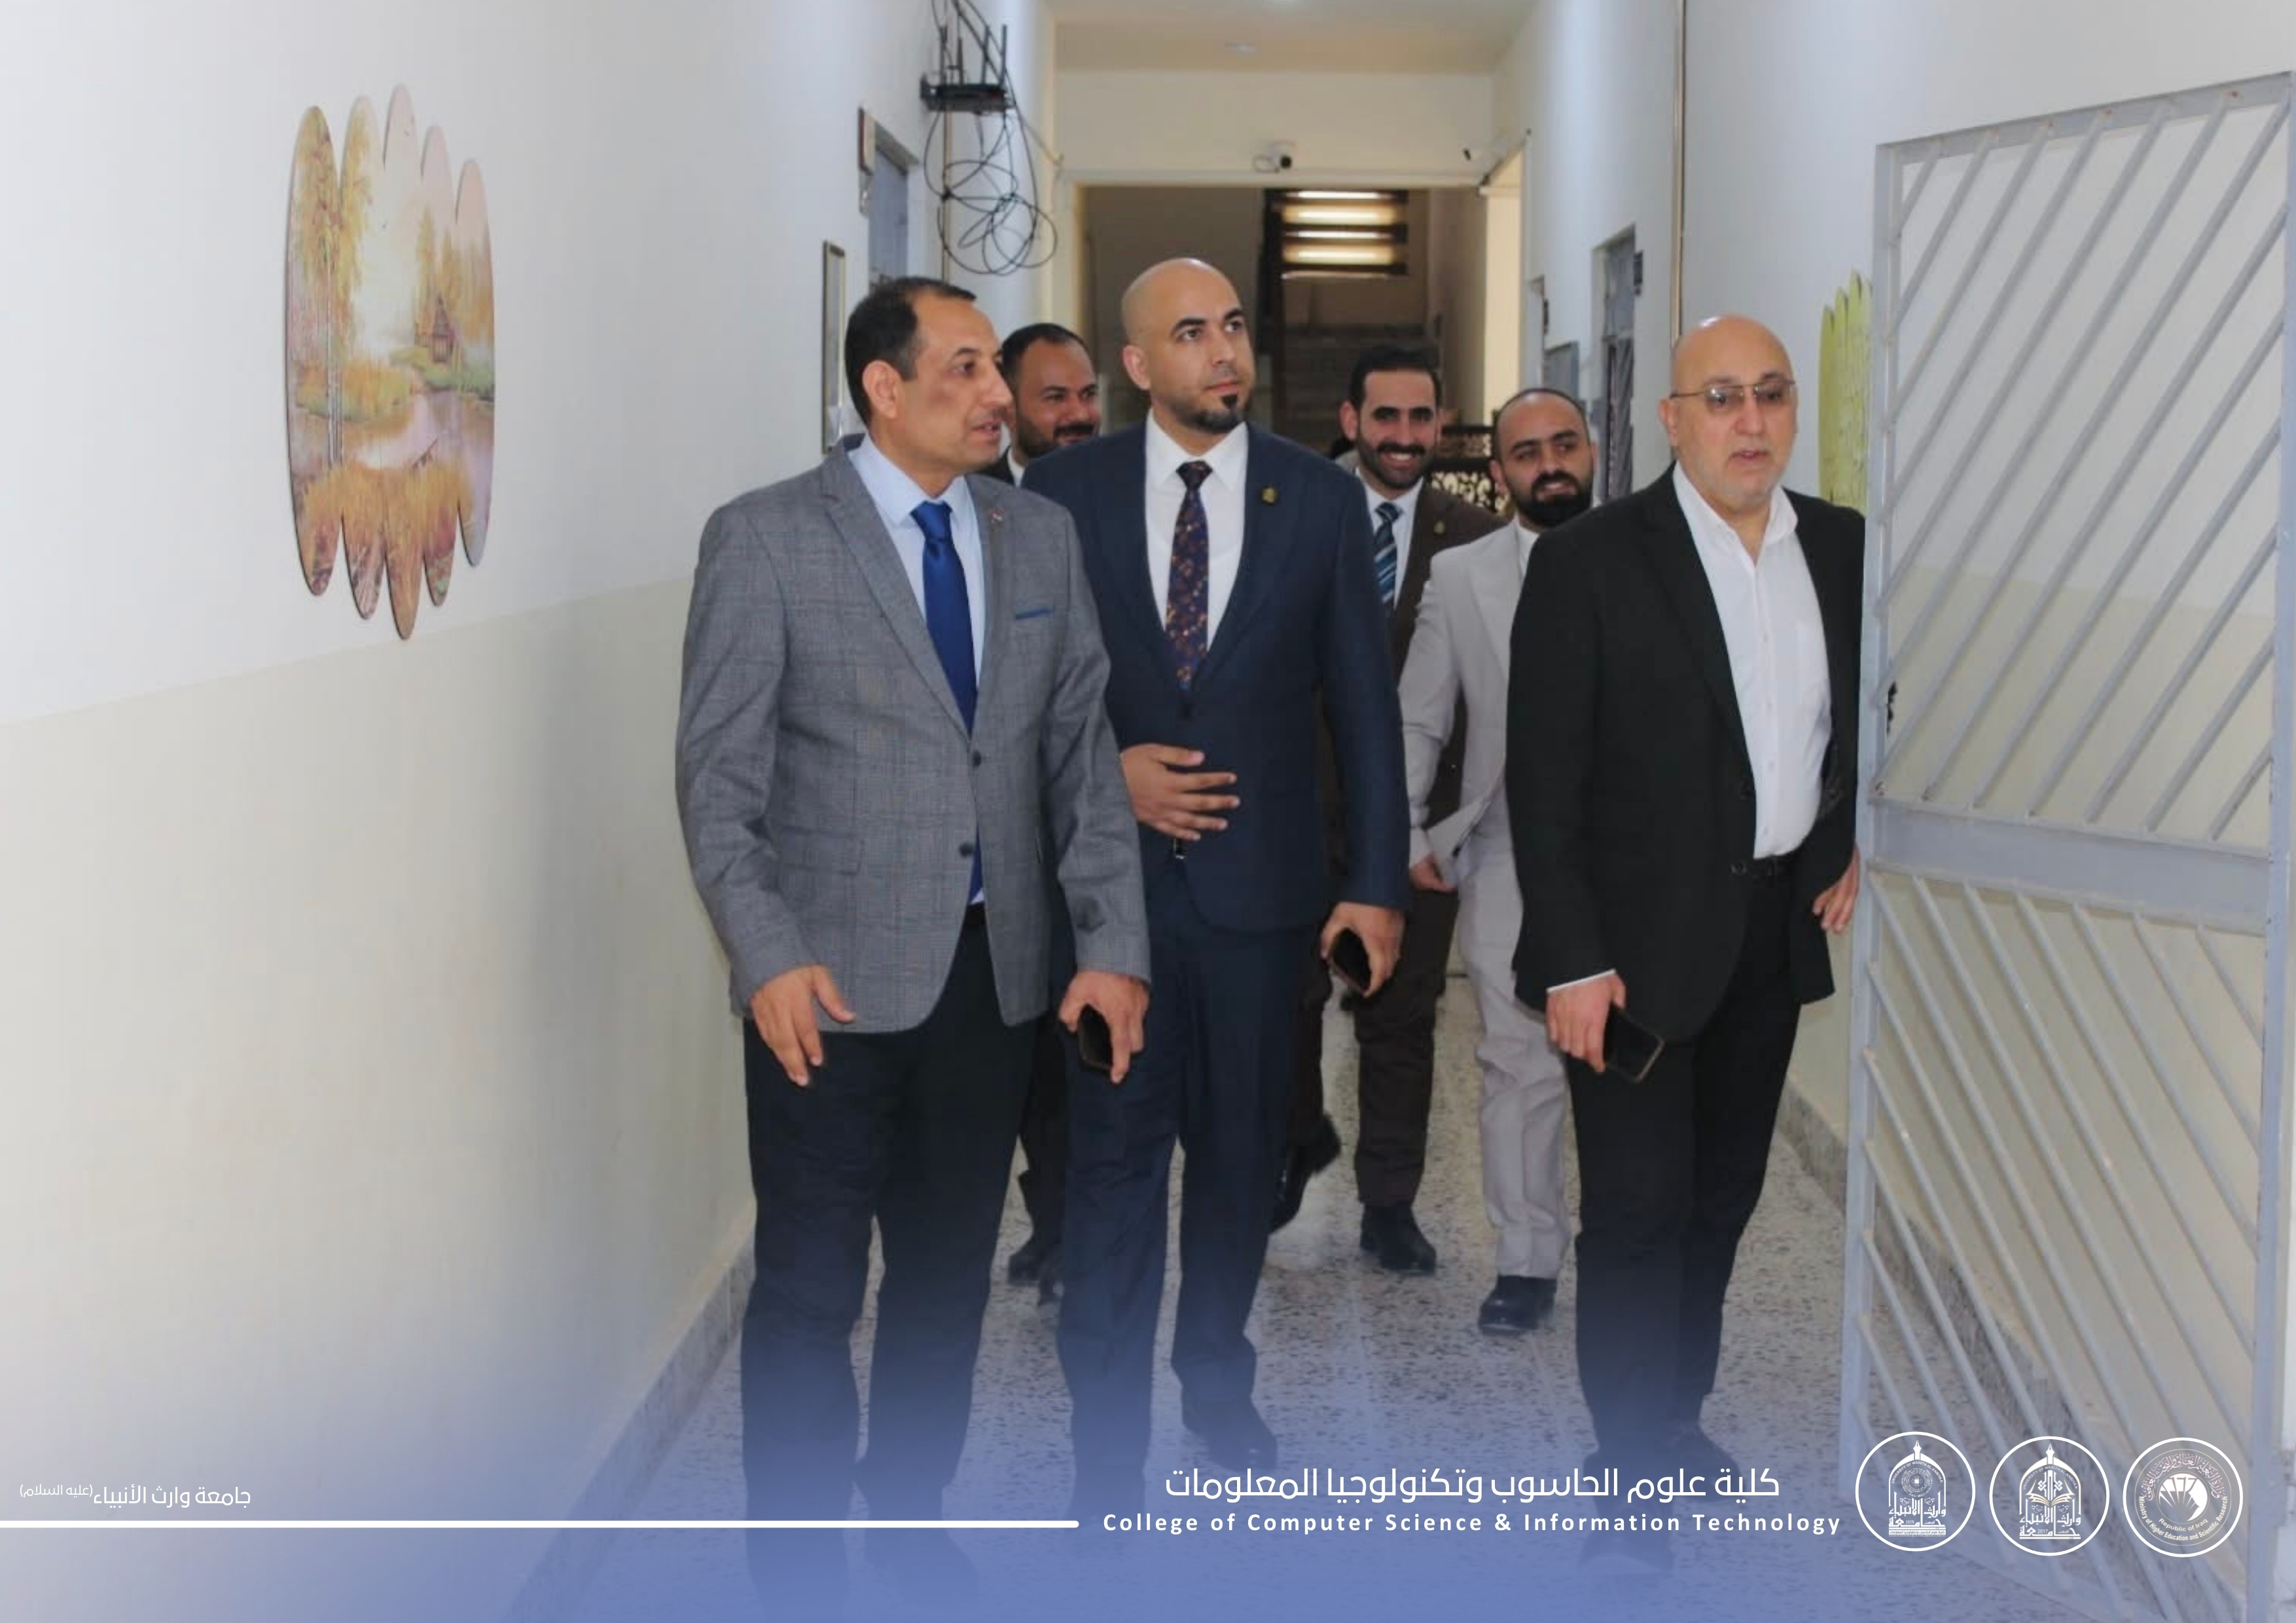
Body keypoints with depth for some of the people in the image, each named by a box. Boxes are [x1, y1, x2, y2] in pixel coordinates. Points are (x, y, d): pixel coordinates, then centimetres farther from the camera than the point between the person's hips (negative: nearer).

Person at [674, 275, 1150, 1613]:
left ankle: (911, 1504, 34)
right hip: (834, 983, -4)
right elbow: (719, 774, -7)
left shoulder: (1042, 536, 7)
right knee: (811, 1289, 3)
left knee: (951, 1271, 15)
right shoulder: (767, 537, -6)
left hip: (995, 974, 4)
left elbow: (1083, 750, 7)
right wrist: (769, 958, -17)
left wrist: (1115, 942, -1)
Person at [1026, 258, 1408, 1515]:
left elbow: (1364, 701, 2)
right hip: (1110, 875, -1)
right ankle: (1107, 1440, 10)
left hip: (1259, 881, 2)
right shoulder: (1067, 492, -1)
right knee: (1114, 1154, 1)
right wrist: (1105, 772, -12)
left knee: (1242, 1151, 14)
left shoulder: (1319, 498, 1)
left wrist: (1378, 881, -1)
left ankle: (1216, 1375, 36)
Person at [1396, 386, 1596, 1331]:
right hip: (1508, 863, 1)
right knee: (1519, 1067, 3)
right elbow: (1418, 721, 10)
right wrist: (1405, 833, 3)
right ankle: (1527, 1263, 13)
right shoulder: (1459, 577, 7)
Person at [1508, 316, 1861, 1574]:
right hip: (1642, 939, -5)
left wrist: (1853, 843, 4)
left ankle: (1675, 1415, 33)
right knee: (1639, 1207, -2)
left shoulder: (1842, 548, 4)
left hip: (1779, 927, 6)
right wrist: (1571, 960, -16)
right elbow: (1543, 776, -13)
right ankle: (1629, 1467, 11)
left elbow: (1862, 712, 19)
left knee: (1723, 1196, 16)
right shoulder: (1591, 560, -12)